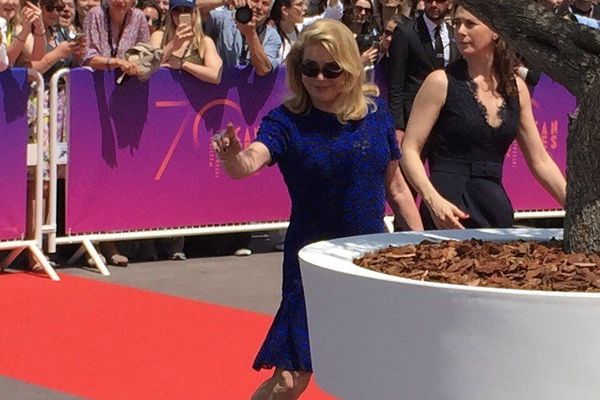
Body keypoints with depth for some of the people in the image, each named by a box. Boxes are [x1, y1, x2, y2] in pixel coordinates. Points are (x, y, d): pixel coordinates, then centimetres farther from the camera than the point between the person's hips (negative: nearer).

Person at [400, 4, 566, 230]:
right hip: (449, 207, -4)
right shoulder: (441, 82, -4)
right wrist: (433, 200, -24)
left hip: (496, 205, 4)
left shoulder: (516, 88, 9)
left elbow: (539, 161, 14)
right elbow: (410, 150, -8)